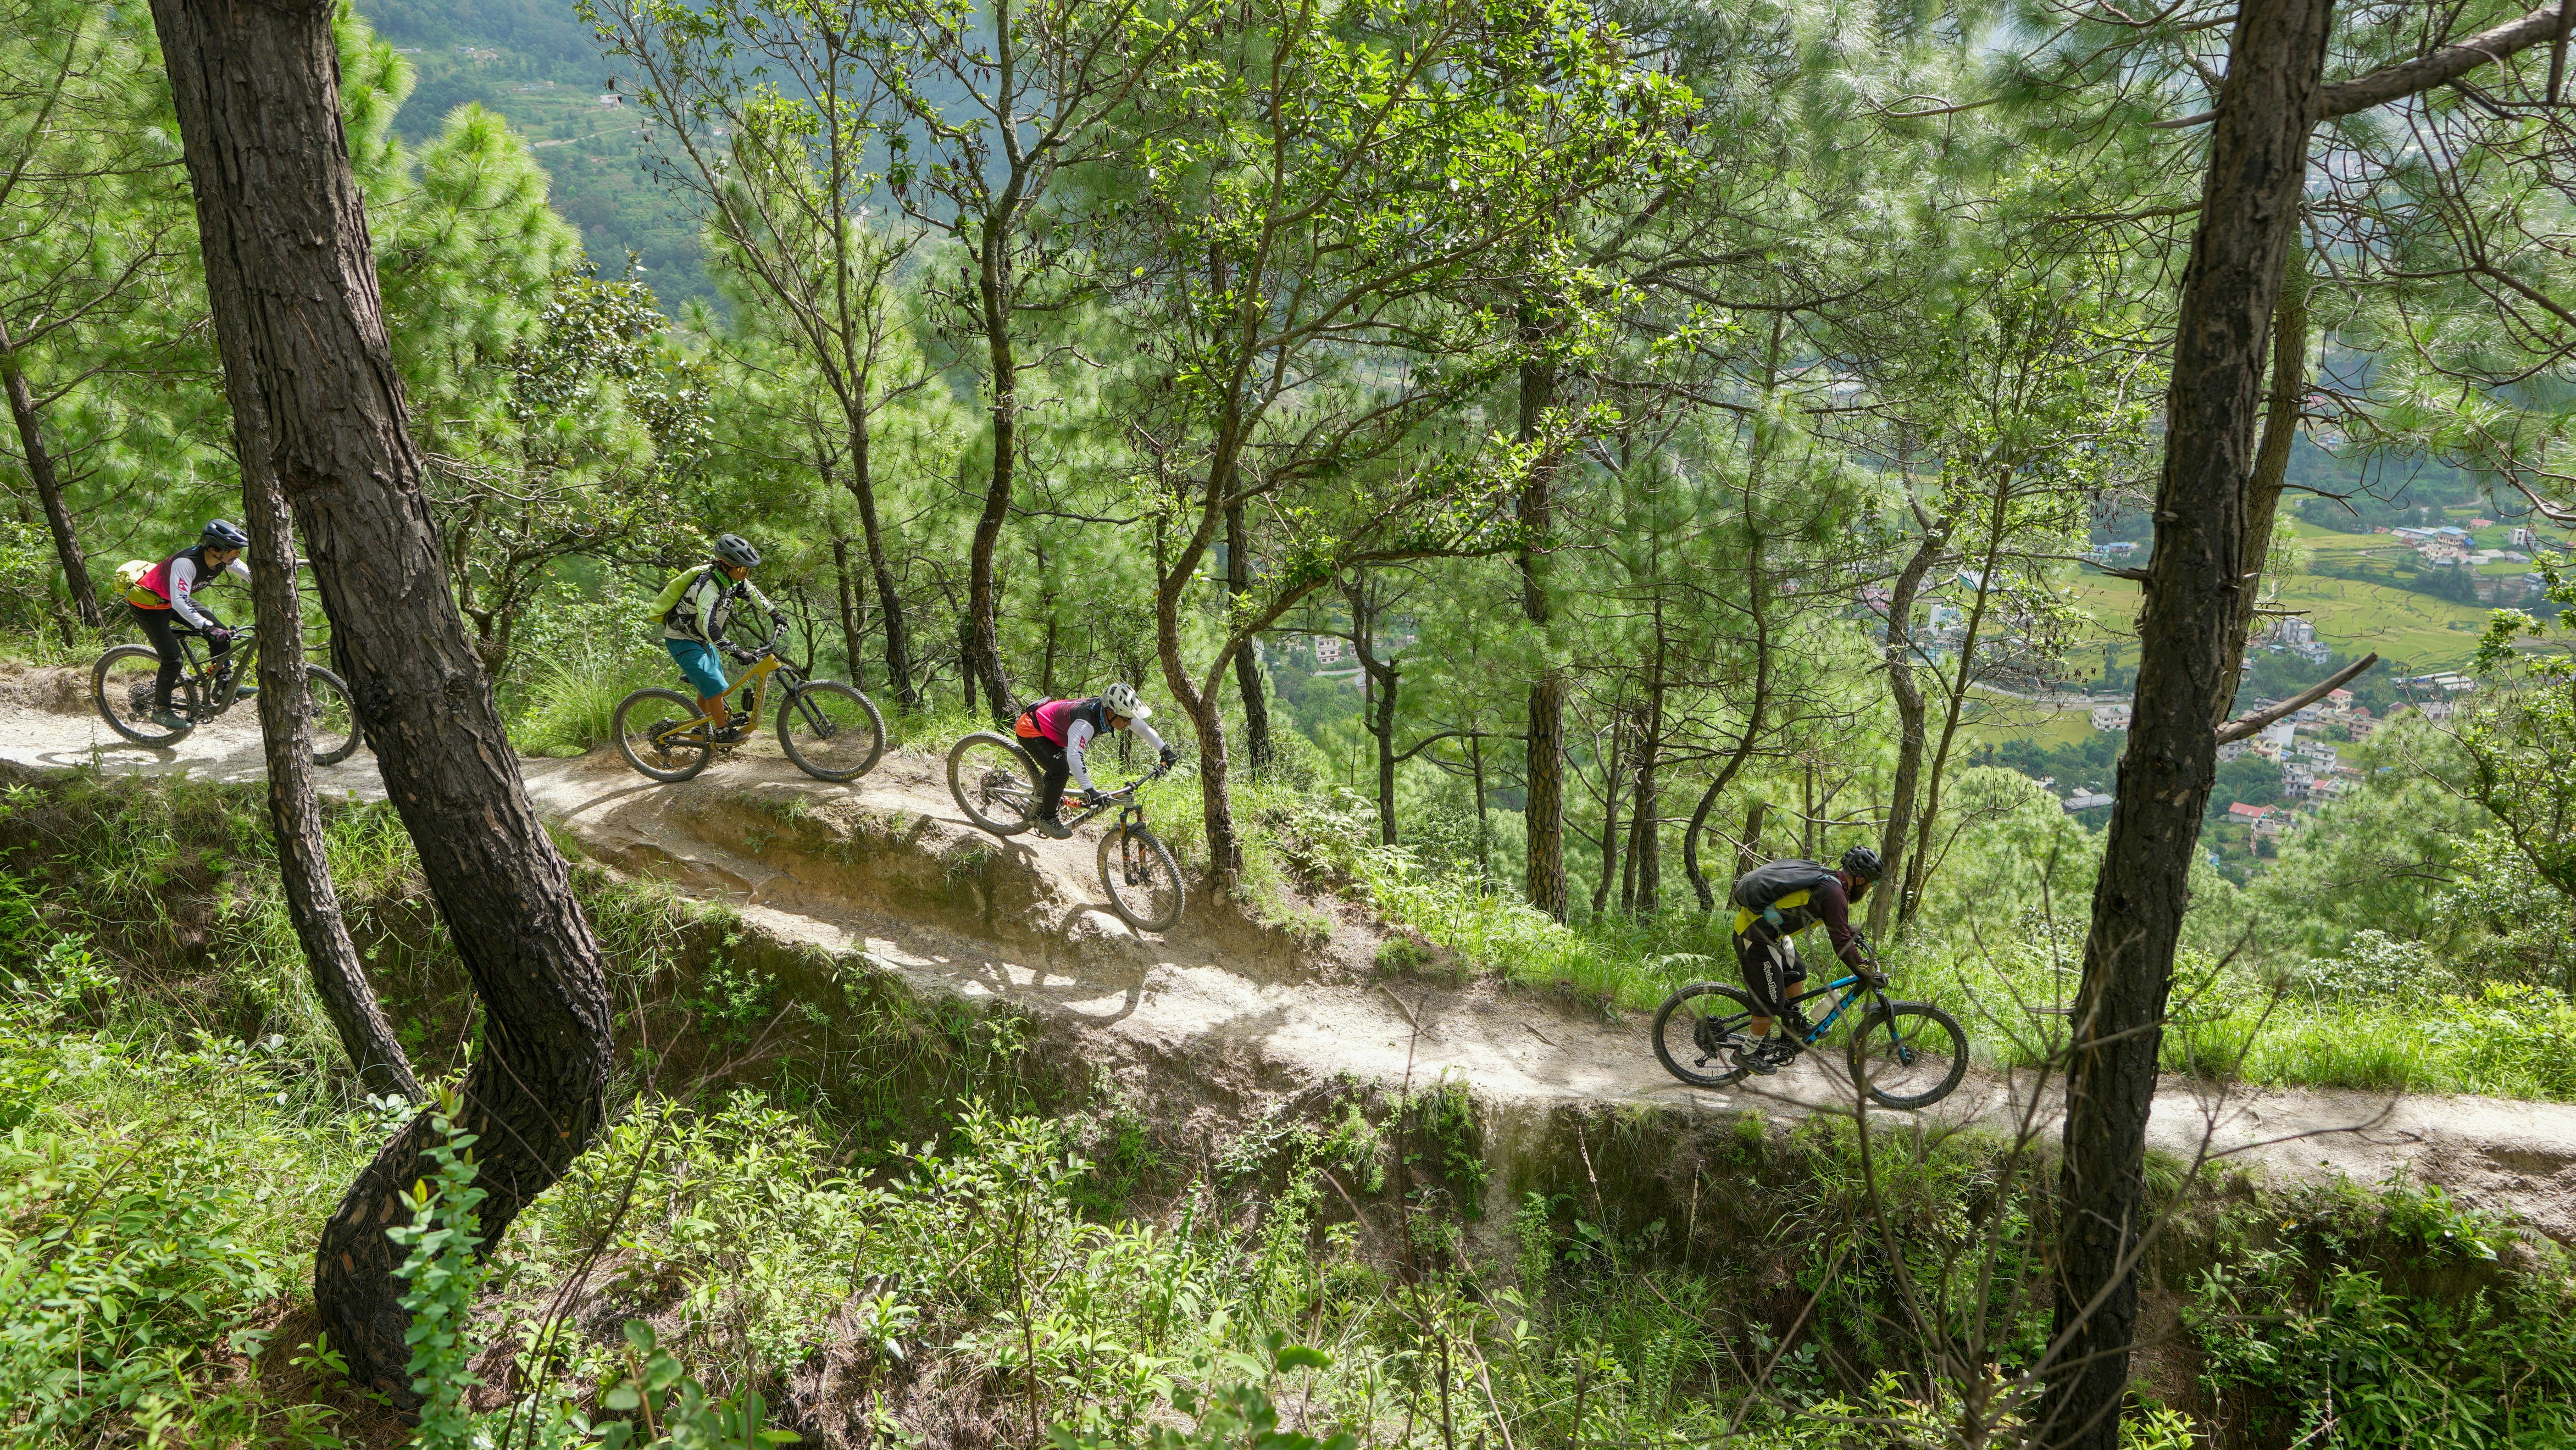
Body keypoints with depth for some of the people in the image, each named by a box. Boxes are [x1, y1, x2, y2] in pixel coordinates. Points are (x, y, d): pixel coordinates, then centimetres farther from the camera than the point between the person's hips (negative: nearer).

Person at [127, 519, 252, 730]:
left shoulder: (224, 560, -17)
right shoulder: (186, 562, -38)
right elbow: (179, 603, -44)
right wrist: (208, 627, -52)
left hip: (178, 599, 8)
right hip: (148, 604, -8)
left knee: (221, 634, -5)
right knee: (174, 659, -13)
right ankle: (160, 709, 6)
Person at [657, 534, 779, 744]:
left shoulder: (731, 578, -8)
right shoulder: (709, 587, -34)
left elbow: (752, 592, 14)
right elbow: (710, 628, -44)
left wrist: (774, 613, 12)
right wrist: (737, 652, -47)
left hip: (701, 639, 9)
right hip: (682, 642, -9)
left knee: (711, 684, 18)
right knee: (714, 685, -15)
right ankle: (723, 733, -4)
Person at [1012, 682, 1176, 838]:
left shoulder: (1109, 711, -15)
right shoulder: (1085, 723, -39)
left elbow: (1144, 728, -2)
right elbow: (1074, 756, -53)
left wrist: (1165, 750, -6)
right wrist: (1089, 791, -57)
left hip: (1051, 732, 9)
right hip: (1030, 730, -9)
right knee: (1061, 770, -21)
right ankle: (1047, 819, -2)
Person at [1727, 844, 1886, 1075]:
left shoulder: (1825, 875, 11)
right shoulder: (1834, 893, -18)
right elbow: (1841, 944, -19)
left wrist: (1854, 936, 39)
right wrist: (1868, 974, -12)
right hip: (1757, 938, -10)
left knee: (1796, 975, 24)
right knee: (1772, 1003, 0)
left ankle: (1791, 1037, 35)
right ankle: (1748, 1054, 15)